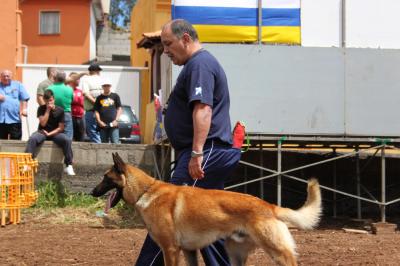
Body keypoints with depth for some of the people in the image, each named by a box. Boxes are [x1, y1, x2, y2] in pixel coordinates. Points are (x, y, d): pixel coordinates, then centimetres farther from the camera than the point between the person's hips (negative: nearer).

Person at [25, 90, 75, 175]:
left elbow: (61, 128, -2)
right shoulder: (41, 109, 0)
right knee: (32, 139, -33)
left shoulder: (60, 110, -2)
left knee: (67, 140, -30)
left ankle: (69, 166, -27)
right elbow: (43, 123, -13)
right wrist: (48, 110, -15)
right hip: (42, 132, 0)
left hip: (55, 133, 0)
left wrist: (49, 134, -13)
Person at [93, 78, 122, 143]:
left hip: (113, 124, -2)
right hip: (103, 125, 2)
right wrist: (99, 121, -5)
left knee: (115, 143, -10)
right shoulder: (99, 98, 12)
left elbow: (119, 109, 7)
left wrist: (116, 120, -4)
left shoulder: (115, 96, 8)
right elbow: (96, 111, 9)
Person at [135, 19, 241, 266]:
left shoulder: (199, 64, -12)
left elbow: (203, 109, -23)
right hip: (214, 153, 11)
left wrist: (197, 153, -28)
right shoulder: (203, 62, 23)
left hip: (206, 153, -11)